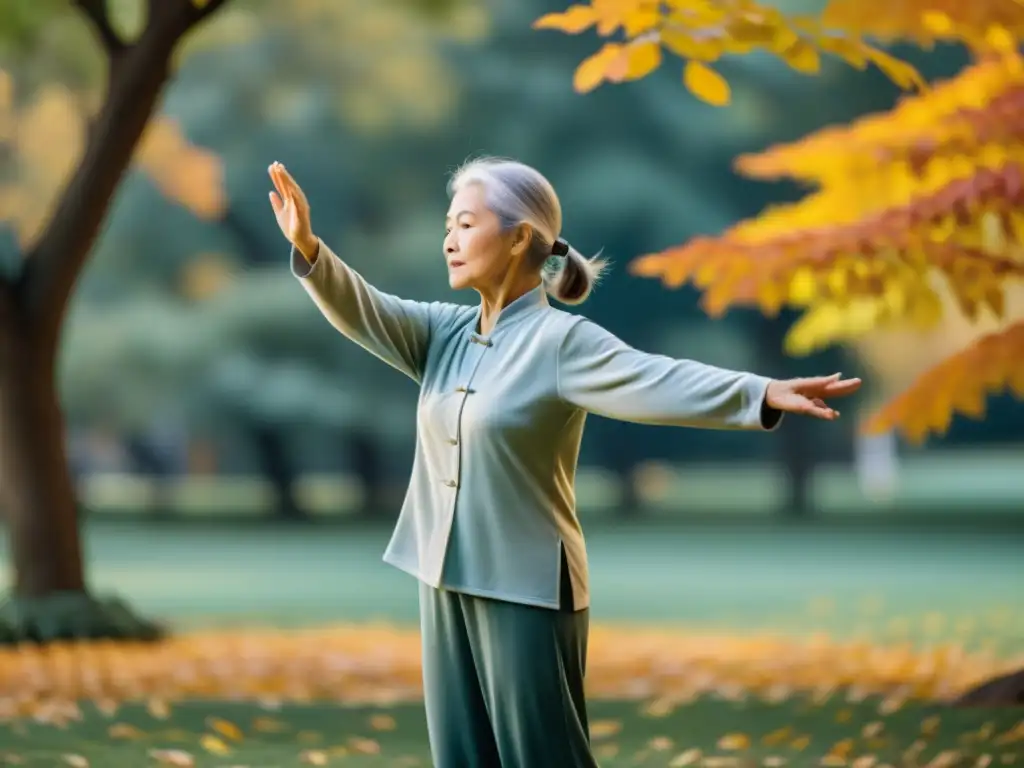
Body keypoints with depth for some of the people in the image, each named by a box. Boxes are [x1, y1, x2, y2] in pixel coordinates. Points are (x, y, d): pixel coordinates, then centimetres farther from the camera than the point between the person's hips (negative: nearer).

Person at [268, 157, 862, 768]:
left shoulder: (561, 340, -13)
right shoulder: (443, 332, 8)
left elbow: (654, 381, -26)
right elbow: (361, 310, 0)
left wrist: (765, 394, -42)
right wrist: (308, 247, -20)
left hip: (527, 588, -7)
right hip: (448, 583, 7)